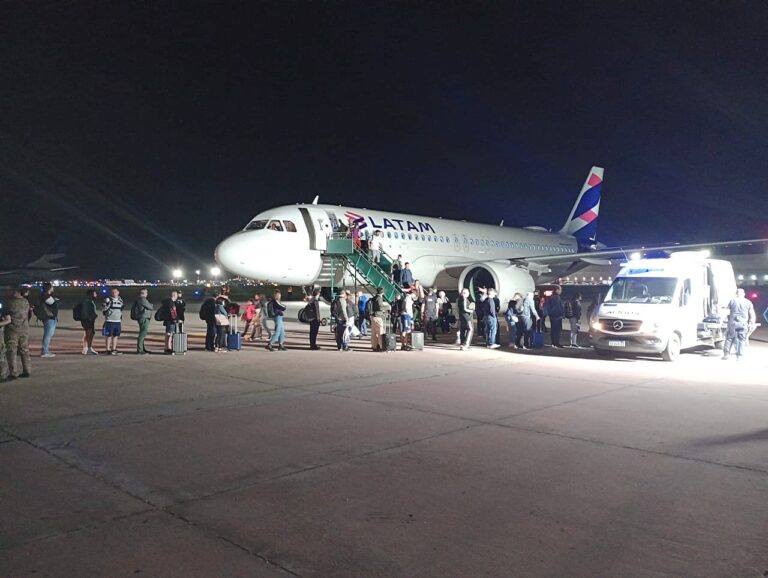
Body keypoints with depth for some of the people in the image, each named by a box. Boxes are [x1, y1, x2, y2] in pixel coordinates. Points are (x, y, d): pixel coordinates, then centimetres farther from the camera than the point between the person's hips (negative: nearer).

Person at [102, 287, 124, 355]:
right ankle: (108, 350, 3)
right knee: (109, 336, -2)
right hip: (110, 321, -6)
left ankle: (114, 349, 18)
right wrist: (107, 304, -20)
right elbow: (103, 310, -7)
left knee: (116, 336, 9)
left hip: (118, 321, 6)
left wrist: (121, 321, 20)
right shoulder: (108, 300, -5)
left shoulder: (120, 300, 13)